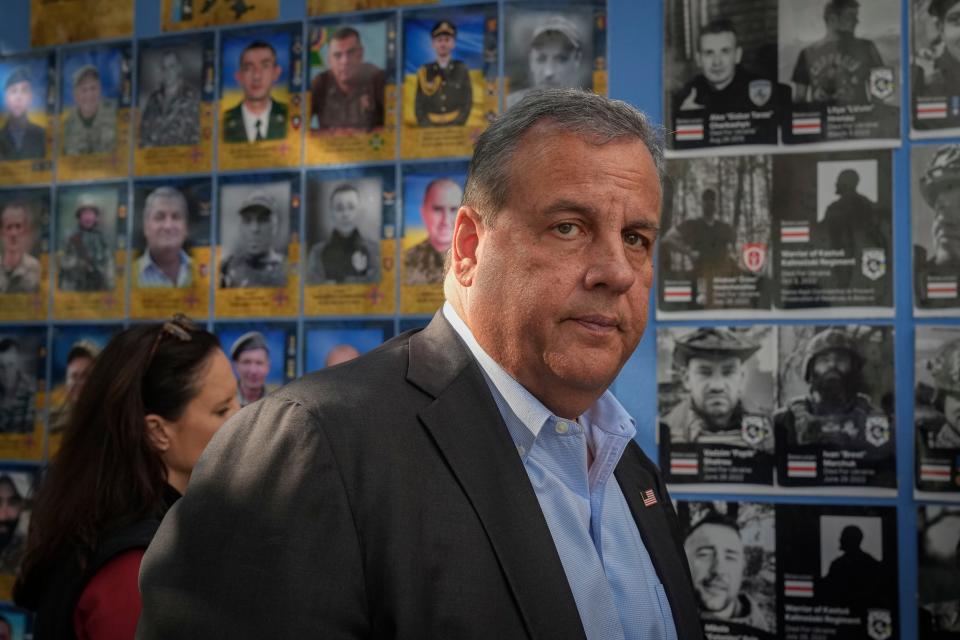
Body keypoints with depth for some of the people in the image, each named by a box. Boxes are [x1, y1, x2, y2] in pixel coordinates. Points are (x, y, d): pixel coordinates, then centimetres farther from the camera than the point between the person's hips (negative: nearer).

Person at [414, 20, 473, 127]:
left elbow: (467, 102, 5)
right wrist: (427, 126, -5)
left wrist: (456, 124, -7)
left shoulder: (462, 69, 8)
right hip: (430, 130, 1)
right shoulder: (424, 71, 10)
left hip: (455, 129, -1)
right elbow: (419, 105, 9)